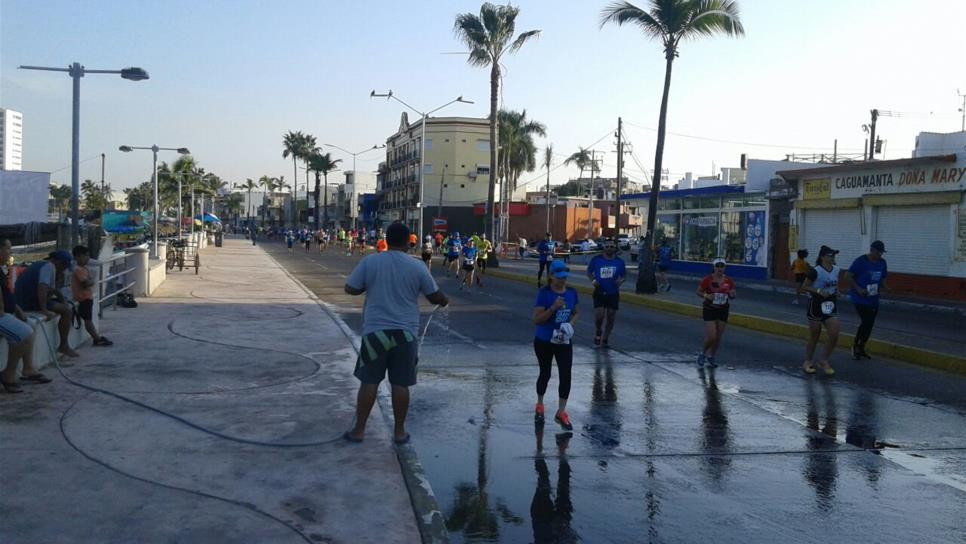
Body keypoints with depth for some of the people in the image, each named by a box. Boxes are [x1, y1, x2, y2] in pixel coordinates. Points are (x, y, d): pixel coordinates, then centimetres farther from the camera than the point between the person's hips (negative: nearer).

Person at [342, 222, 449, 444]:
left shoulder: (369, 262, -4)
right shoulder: (417, 267, -3)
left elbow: (350, 288, 1)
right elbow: (435, 296, 5)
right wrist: (444, 300, 27)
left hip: (375, 331, 0)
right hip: (406, 333, 0)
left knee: (369, 381, 8)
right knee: (400, 383, 7)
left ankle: (359, 430, 14)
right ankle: (399, 432, 15)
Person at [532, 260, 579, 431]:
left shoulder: (572, 292, -2)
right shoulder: (544, 293, -16)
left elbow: (575, 313, 12)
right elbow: (536, 319, -19)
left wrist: (571, 324, -9)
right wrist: (553, 308, -30)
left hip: (564, 341, 3)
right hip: (544, 341, -3)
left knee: (566, 375, -8)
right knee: (545, 374, 13)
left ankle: (561, 412, 0)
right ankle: (539, 406, 36)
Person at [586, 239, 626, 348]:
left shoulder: (619, 261, 0)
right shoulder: (596, 259, -4)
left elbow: (624, 275, 11)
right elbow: (589, 271, 7)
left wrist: (621, 280, -11)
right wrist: (592, 280, -11)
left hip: (613, 294, 2)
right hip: (599, 292, -2)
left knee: (611, 319, 7)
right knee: (599, 316, -16)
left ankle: (605, 339, 27)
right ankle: (598, 332, 16)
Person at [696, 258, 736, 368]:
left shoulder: (729, 281, -2)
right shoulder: (707, 279, -11)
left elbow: (732, 297, 9)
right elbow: (699, 292, -2)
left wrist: (732, 295, -14)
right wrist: (706, 296, -21)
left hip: (723, 310, 4)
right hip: (709, 310, -4)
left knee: (718, 337, 7)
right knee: (711, 337, -11)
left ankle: (711, 357, 27)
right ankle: (702, 354, 16)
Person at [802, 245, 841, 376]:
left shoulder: (836, 270, 3)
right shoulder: (816, 271, -16)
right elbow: (804, 286, -11)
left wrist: (836, 292, 0)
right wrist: (819, 291, -23)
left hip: (830, 305, 5)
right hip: (816, 305, -5)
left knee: (834, 335, -5)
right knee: (814, 337, 6)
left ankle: (824, 361, 13)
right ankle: (807, 362, 24)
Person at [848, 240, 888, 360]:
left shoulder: (882, 263, 5)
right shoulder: (860, 261, -13)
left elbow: (882, 278, 15)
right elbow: (849, 276, -9)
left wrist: (883, 287, -7)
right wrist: (858, 289, -21)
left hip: (873, 299, 6)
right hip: (860, 298, -6)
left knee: (870, 323, 10)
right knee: (866, 321, -14)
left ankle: (861, 348, 25)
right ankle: (855, 346, 5)